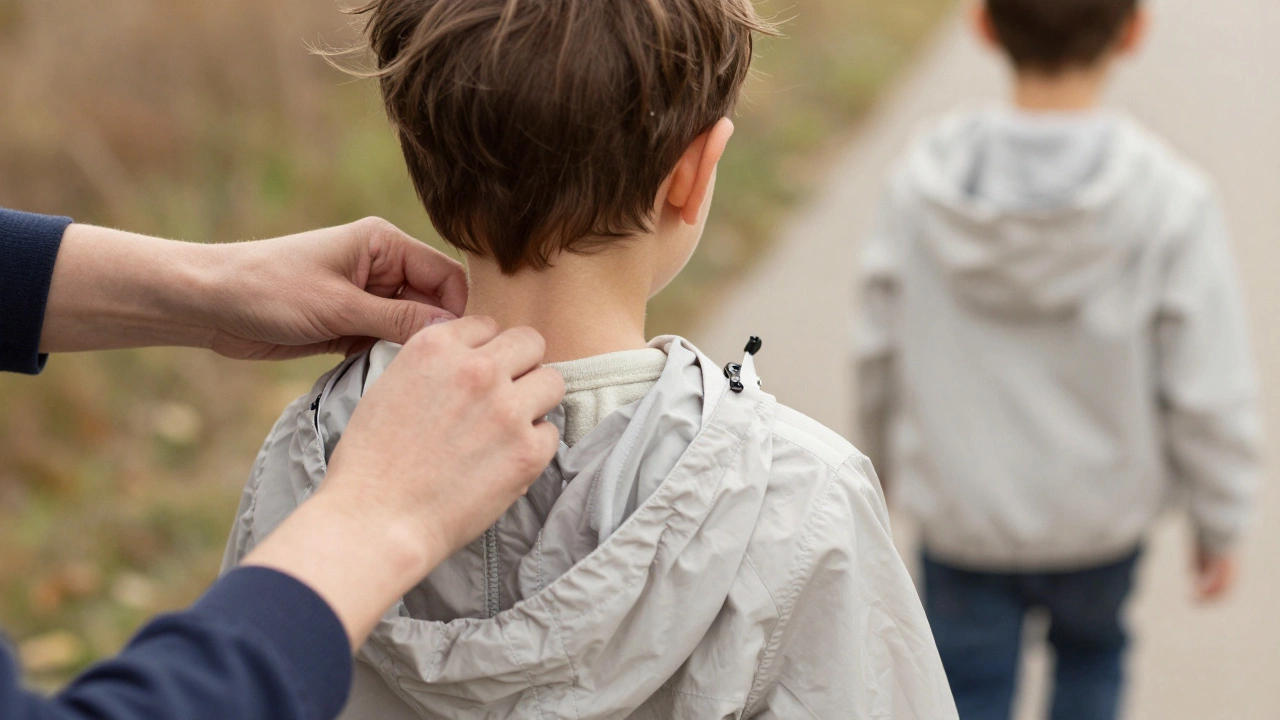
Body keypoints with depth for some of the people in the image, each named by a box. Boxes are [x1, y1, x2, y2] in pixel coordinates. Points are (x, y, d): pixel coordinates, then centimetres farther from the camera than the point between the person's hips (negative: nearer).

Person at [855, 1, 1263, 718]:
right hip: (1102, 517, 0)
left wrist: (889, 459, 16)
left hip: (959, 509, 0)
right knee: (1091, 648, 30)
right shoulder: (1171, 201, -24)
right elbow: (1211, 395, -17)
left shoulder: (922, 181, -17)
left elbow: (881, 354, -4)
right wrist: (1219, 521, 0)